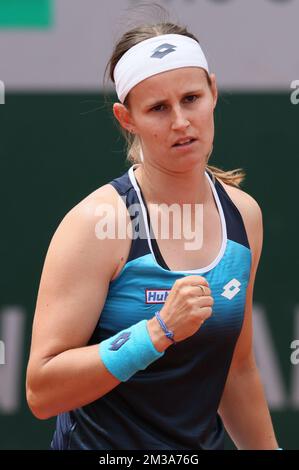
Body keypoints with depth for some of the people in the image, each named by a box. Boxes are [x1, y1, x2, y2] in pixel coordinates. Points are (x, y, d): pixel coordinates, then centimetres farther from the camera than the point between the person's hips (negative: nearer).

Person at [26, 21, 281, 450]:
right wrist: (161, 330, -30)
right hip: (103, 444, -5)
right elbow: (41, 391, -23)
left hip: (203, 441, 5)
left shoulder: (244, 214, 0)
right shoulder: (95, 223, -18)